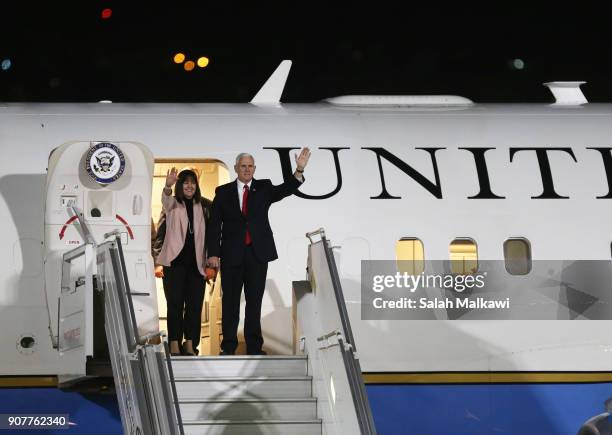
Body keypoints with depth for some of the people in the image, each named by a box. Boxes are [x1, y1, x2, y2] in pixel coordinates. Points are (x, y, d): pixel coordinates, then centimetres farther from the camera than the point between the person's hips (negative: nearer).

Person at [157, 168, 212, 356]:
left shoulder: (202, 206, 12)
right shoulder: (173, 204, 3)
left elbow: (207, 233, 14)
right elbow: (166, 200, -21)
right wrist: (168, 186, -43)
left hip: (196, 263, 3)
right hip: (175, 261, -3)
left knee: (195, 304, 2)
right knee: (175, 303, -4)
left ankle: (190, 344, 10)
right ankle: (174, 345, -1)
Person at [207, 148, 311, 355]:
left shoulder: (264, 188, 7)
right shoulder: (223, 192, 4)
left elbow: (285, 189, -11)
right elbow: (215, 225, 1)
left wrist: (299, 170, -27)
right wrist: (213, 253, -7)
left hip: (258, 253, 1)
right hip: (232, 254, -1)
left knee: (255, 301, 5)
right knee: (230, 301, 5)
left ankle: (254, 347, 11)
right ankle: (228, 345, 13)